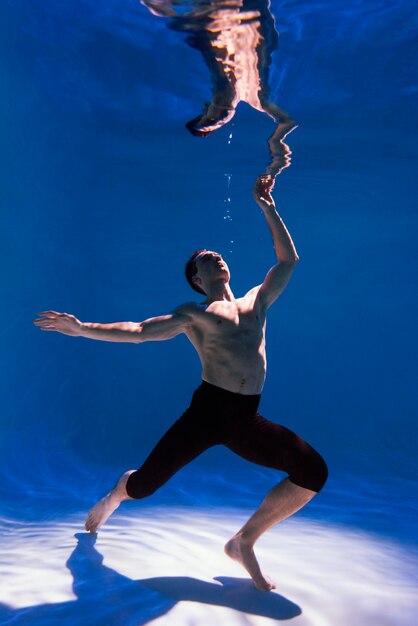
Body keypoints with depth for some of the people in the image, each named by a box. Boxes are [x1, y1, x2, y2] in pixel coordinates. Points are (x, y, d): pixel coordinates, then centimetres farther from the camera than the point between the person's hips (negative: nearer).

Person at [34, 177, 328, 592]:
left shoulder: (257, 300, 17)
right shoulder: (194, 314, 6)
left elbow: (288, 258, 21)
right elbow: (138, 331, 1)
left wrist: (267, 207, 19)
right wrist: (83, 328, -7)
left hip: (246, 421, 4)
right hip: (207, 410, -3)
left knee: (313, 471, -13)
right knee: (142, 485, -3)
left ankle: (244, 542, 3)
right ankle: (116, 494, 39)